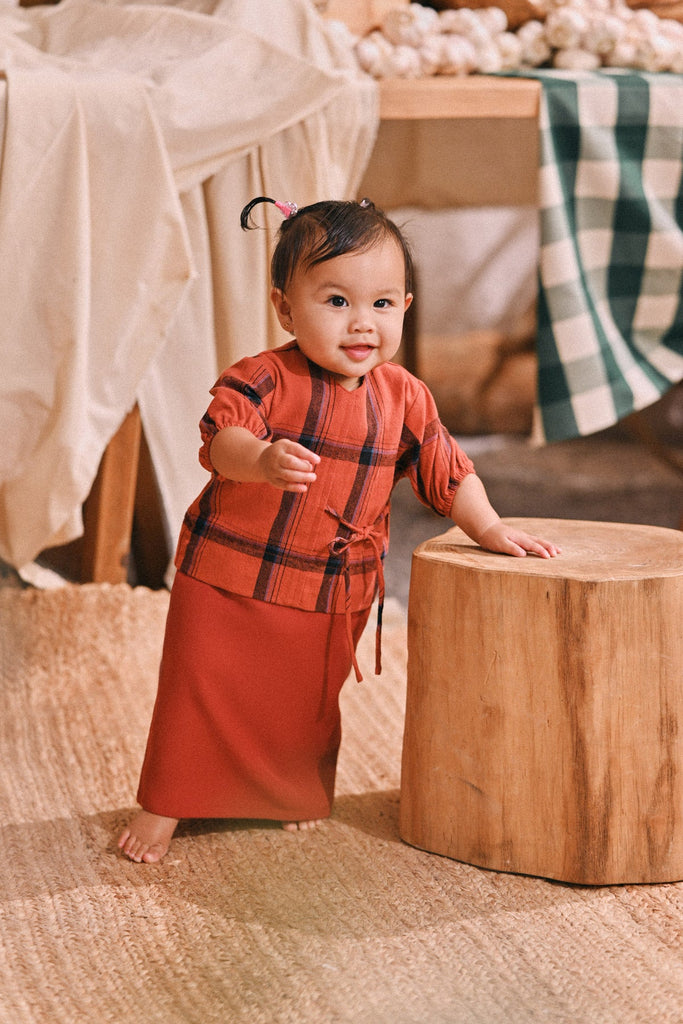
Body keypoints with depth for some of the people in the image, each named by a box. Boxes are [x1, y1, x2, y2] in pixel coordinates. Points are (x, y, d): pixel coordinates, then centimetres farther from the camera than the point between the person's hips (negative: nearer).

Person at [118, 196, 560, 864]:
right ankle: (162, 806, 22)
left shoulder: (403, 398, -2)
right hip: (229, 579, -3)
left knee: (309, 706, 16)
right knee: (200, 695, 6)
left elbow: (447, 471, 7)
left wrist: (490, 530, -2)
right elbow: (221, 433, -32)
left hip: (332, 597, 4)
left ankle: (298, 796, 39)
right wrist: (260, 459, -52)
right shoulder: (265, 378, -17)